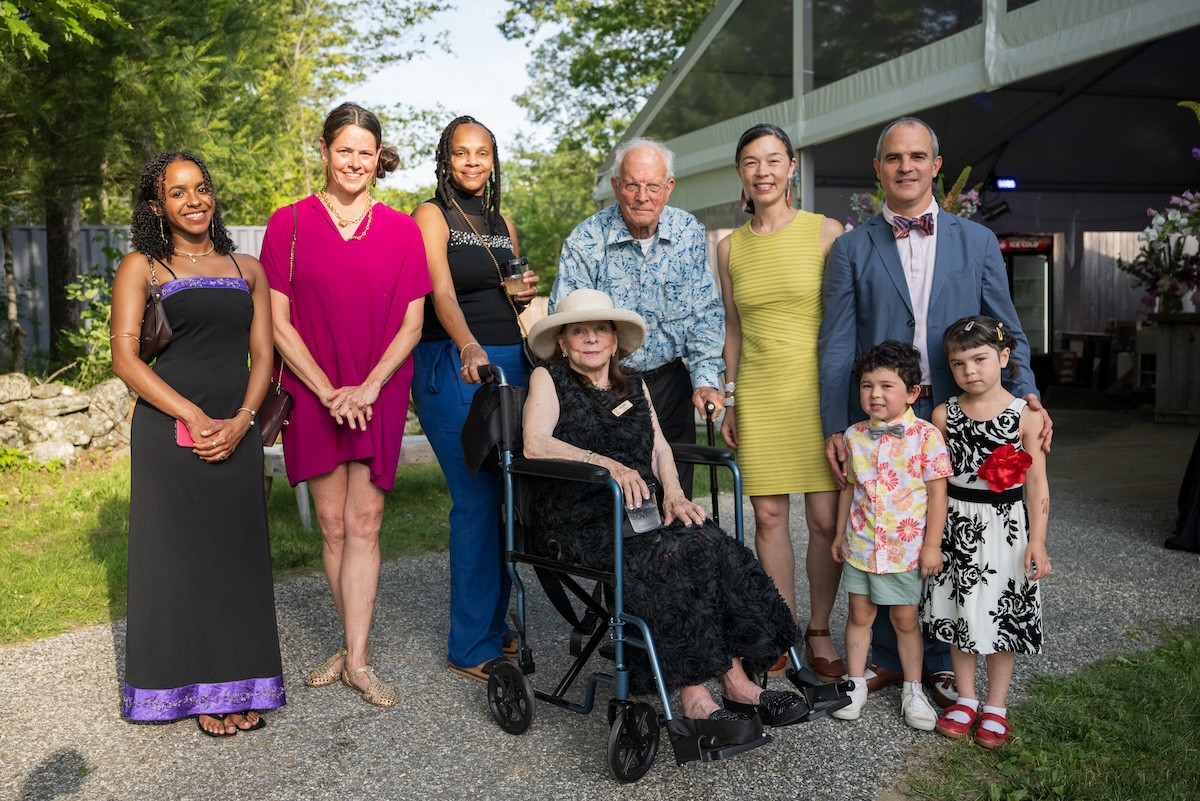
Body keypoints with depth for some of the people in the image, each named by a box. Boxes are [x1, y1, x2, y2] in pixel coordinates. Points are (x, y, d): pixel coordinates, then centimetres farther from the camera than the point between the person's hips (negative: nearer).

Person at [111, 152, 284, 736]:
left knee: (238, 551, 5)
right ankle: (196, 688, 15)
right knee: (177, 551, 2)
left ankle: (239, 686, 19)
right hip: (168, 431, -3)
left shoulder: (247, 268, 14)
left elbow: (262, 354, 10)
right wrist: (194, 417, -14)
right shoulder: (142, 267, 4)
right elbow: (124, 358, -5)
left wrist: (241, 420, -7)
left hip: (237, 434, 3)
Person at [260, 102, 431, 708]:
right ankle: (352, 645, 19)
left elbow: (411, 323, 2)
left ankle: (357, 659, 4)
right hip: (313, 393, 0)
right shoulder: (289, 223, 2)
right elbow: (278, 322, -2)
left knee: (364, 522, -1)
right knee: (333, 523, 6)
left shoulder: (400, 229, 5)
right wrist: (327, 391, -10)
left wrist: (368, 387, -10)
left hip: (378, 395, 0)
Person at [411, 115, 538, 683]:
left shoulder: (503, 223, 19)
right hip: (455, 365, -6)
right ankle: (471, 647, 1)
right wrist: (469, 348, -35)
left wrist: (527, 294, 5)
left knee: (507, 498, 6)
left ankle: (494, 625, 20)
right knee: (477, 499, -9)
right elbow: (441, 290, -18)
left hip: (511, 361, 7)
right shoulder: (431, 216, -1)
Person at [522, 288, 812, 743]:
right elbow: (535, 445, -11)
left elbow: (660, 448, 16)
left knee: (713, 548, -23)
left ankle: (738, 683, -22)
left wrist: (673, 494, -5)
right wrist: (605, 463, -22)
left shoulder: (633, 386, 24)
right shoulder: (548, 380, 7)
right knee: (666, 559, -31)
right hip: (579, 524, -5)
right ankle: (695, 698, -27)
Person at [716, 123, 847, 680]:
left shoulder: (826, 232, 0)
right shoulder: (730, 247, 10)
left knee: (825, 519, 0)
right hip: (758, 395, 3)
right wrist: (729, 401, 12)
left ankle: (819, 632, 17)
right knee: (769, 516, 4)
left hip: (817, 391, -2)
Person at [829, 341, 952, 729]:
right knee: (859, 613, 13)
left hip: (905, 548, -3)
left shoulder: (926, 435, -12)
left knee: (905, 619, 9)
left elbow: (937, 492, -9)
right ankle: (856, 683, 27)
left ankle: (913, 689, 26)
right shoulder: (854, 435, 0)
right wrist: (840, 534, 13)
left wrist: (932, 545, -9)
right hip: (860, 545, 3)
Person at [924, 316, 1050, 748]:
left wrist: (1037, 541, -11)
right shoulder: (944, 415, -2)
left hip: (1006, 527, -2)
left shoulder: (1025, 416, -8)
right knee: (959, 612, 12)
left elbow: (1037, 484, -6)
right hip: (957, 526, 3)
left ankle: (996, 707, 24)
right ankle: (966, 699, 29)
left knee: (1002, 614, 7)